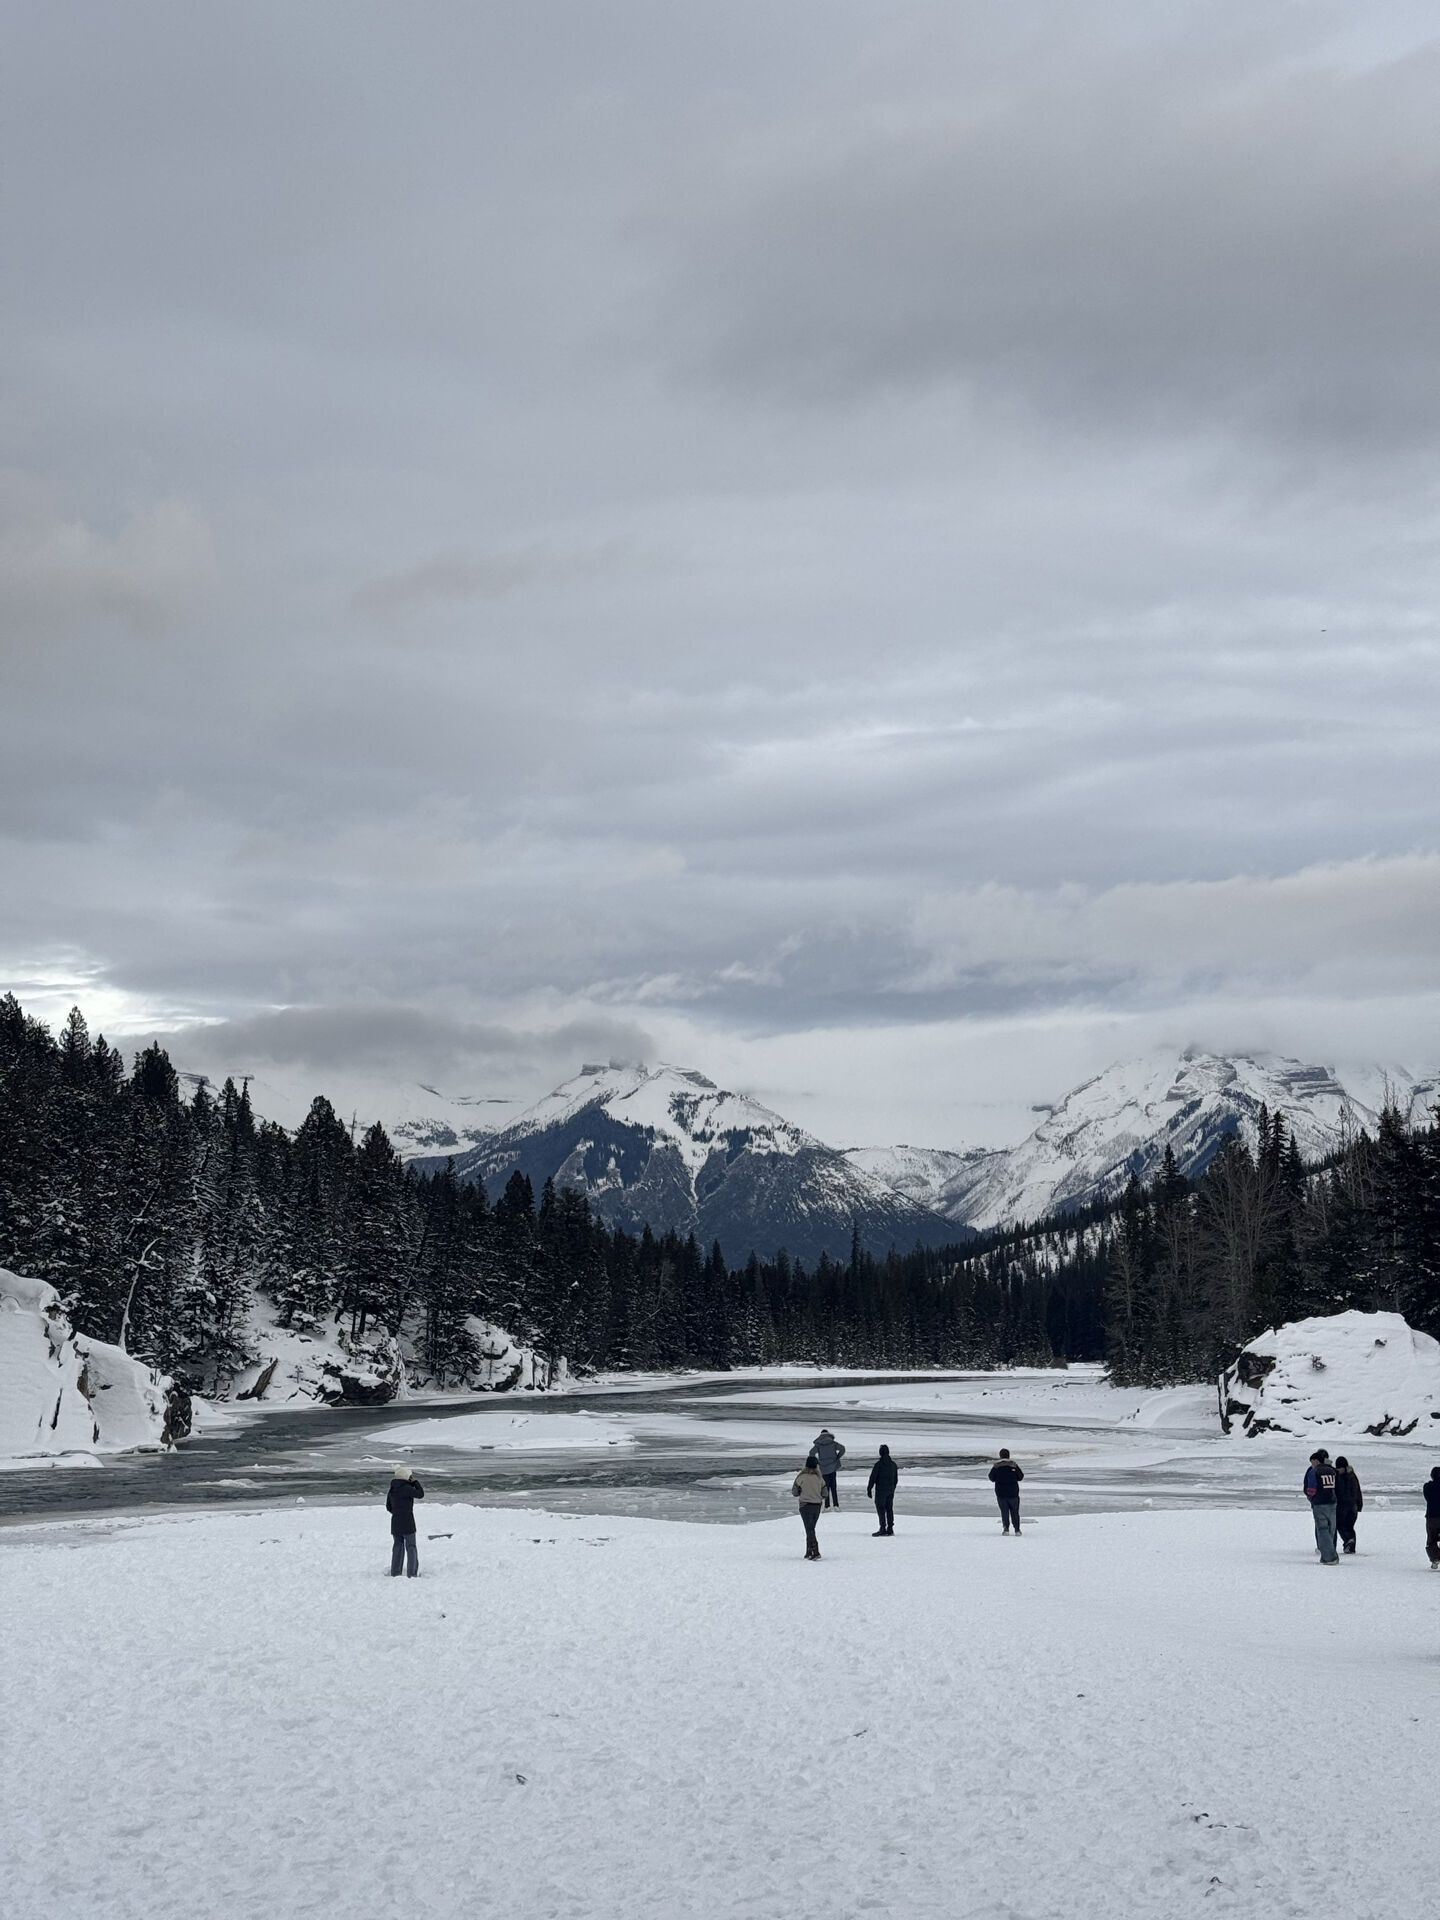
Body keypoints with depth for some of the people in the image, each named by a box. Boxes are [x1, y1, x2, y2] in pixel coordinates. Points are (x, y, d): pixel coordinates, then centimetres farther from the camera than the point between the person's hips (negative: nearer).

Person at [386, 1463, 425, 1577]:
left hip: (395, 1523, 7)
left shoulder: (392, 1489, 6)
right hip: (407, 1523, -7)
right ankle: (411, 1574, 0)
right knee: (411, 1548, 2)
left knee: (397, 1546, 14)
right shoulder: (406, 1488, -17)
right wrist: (415, 1482, -2)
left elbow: (388, 1507, 13)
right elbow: (420, 1494, -8)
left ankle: (394, 1573, 15)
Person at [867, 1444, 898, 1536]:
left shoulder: (878, 1465, -14)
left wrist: (869, 1489, -4)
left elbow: (873, 1477, -12)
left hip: (881, 1490, -6)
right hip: (890, 1491, 6)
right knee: (889, 1509, 11)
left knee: (880, 1509, -4)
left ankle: (882, 1529, -9)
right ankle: (890, 1528, 12)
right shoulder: (893, 1464, 6)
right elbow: (896, 1478, 14)